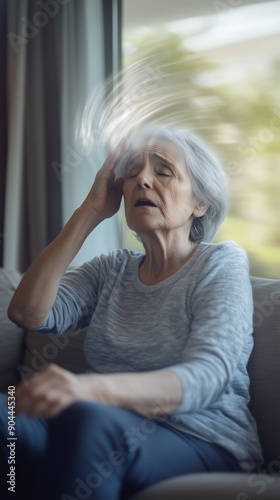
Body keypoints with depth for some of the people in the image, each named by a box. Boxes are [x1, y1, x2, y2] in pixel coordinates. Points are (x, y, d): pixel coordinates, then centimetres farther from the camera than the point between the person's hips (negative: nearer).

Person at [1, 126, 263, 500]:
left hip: (204, 446, -3)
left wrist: (92, 387, -37)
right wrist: (90, 211, 2)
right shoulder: (113, 269, 16)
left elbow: (205, 379, -17)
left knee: (84, 418, -36)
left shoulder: (222, 262, 1)